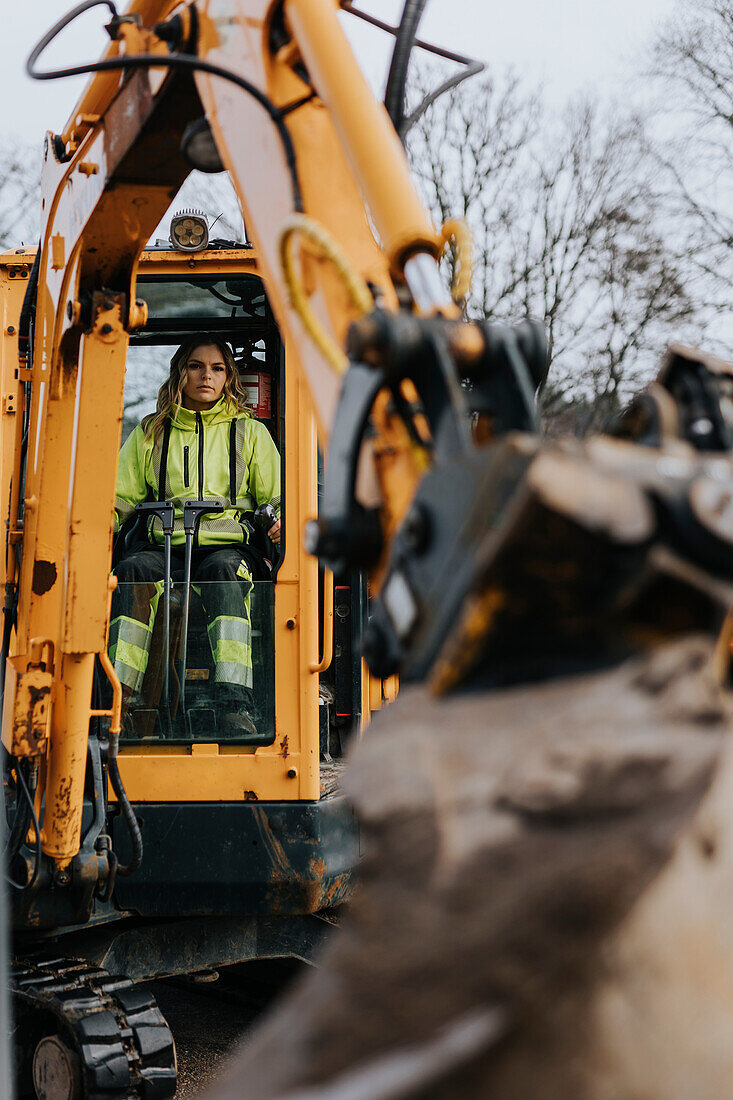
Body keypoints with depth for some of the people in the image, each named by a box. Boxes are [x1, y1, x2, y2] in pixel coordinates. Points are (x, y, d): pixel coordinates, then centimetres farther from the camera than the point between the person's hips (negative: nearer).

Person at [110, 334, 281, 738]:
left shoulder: (250, 432, 18)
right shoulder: (149, 433, 20)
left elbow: (275, 497, 16)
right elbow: (120, 496, 17)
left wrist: (280, 520, -8)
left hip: (229, 544, -1)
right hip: (162, 546, 1)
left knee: (225, 571, -37)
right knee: (133, 569, -33)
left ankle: (235, 709, -47)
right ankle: (118, 698, -38)